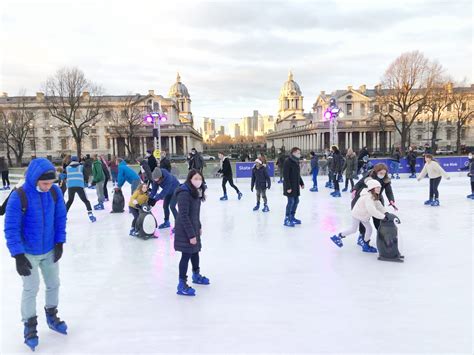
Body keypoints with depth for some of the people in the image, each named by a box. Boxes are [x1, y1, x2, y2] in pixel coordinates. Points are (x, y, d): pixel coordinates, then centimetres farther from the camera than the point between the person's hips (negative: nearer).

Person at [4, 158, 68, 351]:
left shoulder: (55, 192, -12)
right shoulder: (19, 196, -23)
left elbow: (60, 218, -1)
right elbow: (11, 228, -18)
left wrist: (59, 242, -2)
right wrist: (18, 255, -18)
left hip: (50, 250, 4)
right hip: (28, 253, -4)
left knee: (53, 284, 17)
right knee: (31, 289, 5)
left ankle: (51, 316, 40)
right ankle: (30, 325, 27)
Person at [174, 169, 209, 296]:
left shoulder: (196, 192, 4)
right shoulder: (184, 194, -24)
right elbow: (184, 216, -25)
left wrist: (199, 227, 18)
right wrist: (191, 234, -23)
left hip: (194, 227, 9)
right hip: (185, 229, -9)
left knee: (195, 251, 23)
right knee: (186, 254, -2)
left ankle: (196, 275, 45)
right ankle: (182, 285, 10)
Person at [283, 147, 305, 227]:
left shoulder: (296, 161, 11)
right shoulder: (288, 162, -17)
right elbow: (285, 175, -20)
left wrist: (301, 183, 19)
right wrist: (288, 187, -22)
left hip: (296, 185, 9)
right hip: (290, 186, -9)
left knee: (296, 201, 13)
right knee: (291, 201, -6)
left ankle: (292, 217, 25)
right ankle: (287, 219, 5)